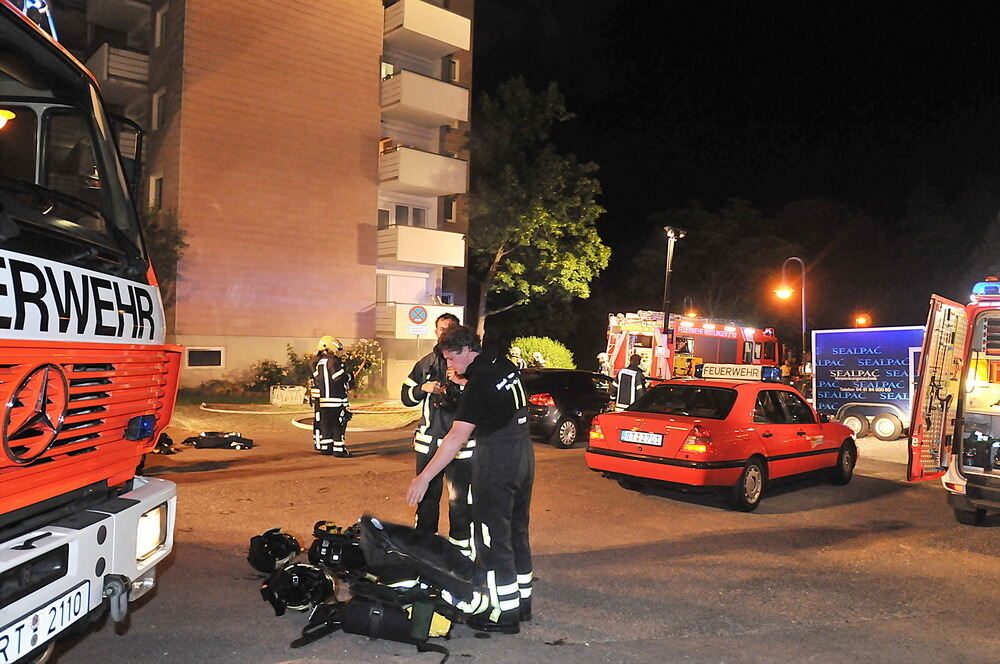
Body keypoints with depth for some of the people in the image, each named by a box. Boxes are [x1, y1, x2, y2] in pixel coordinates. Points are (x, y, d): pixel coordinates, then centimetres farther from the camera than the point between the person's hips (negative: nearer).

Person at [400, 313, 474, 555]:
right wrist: (423, 388, -3)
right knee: (427, 496, 15)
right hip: (428, 441, 4)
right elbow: (406, 397, 16)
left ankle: (461, 547, 9)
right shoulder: (425, 363, 13)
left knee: (460, 498, -3)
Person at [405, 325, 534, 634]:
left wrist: (425, 477, -26)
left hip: (496, 461, -9)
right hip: (524, 454, 9)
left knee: (492, 538, 1)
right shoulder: (507, 366, 5)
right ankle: (522, 601, 29)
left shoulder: (479, 382, -20)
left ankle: (505, 613, 8)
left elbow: (457, 437, -26)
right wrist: (465, 383, 15)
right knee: (517, 531, 18)